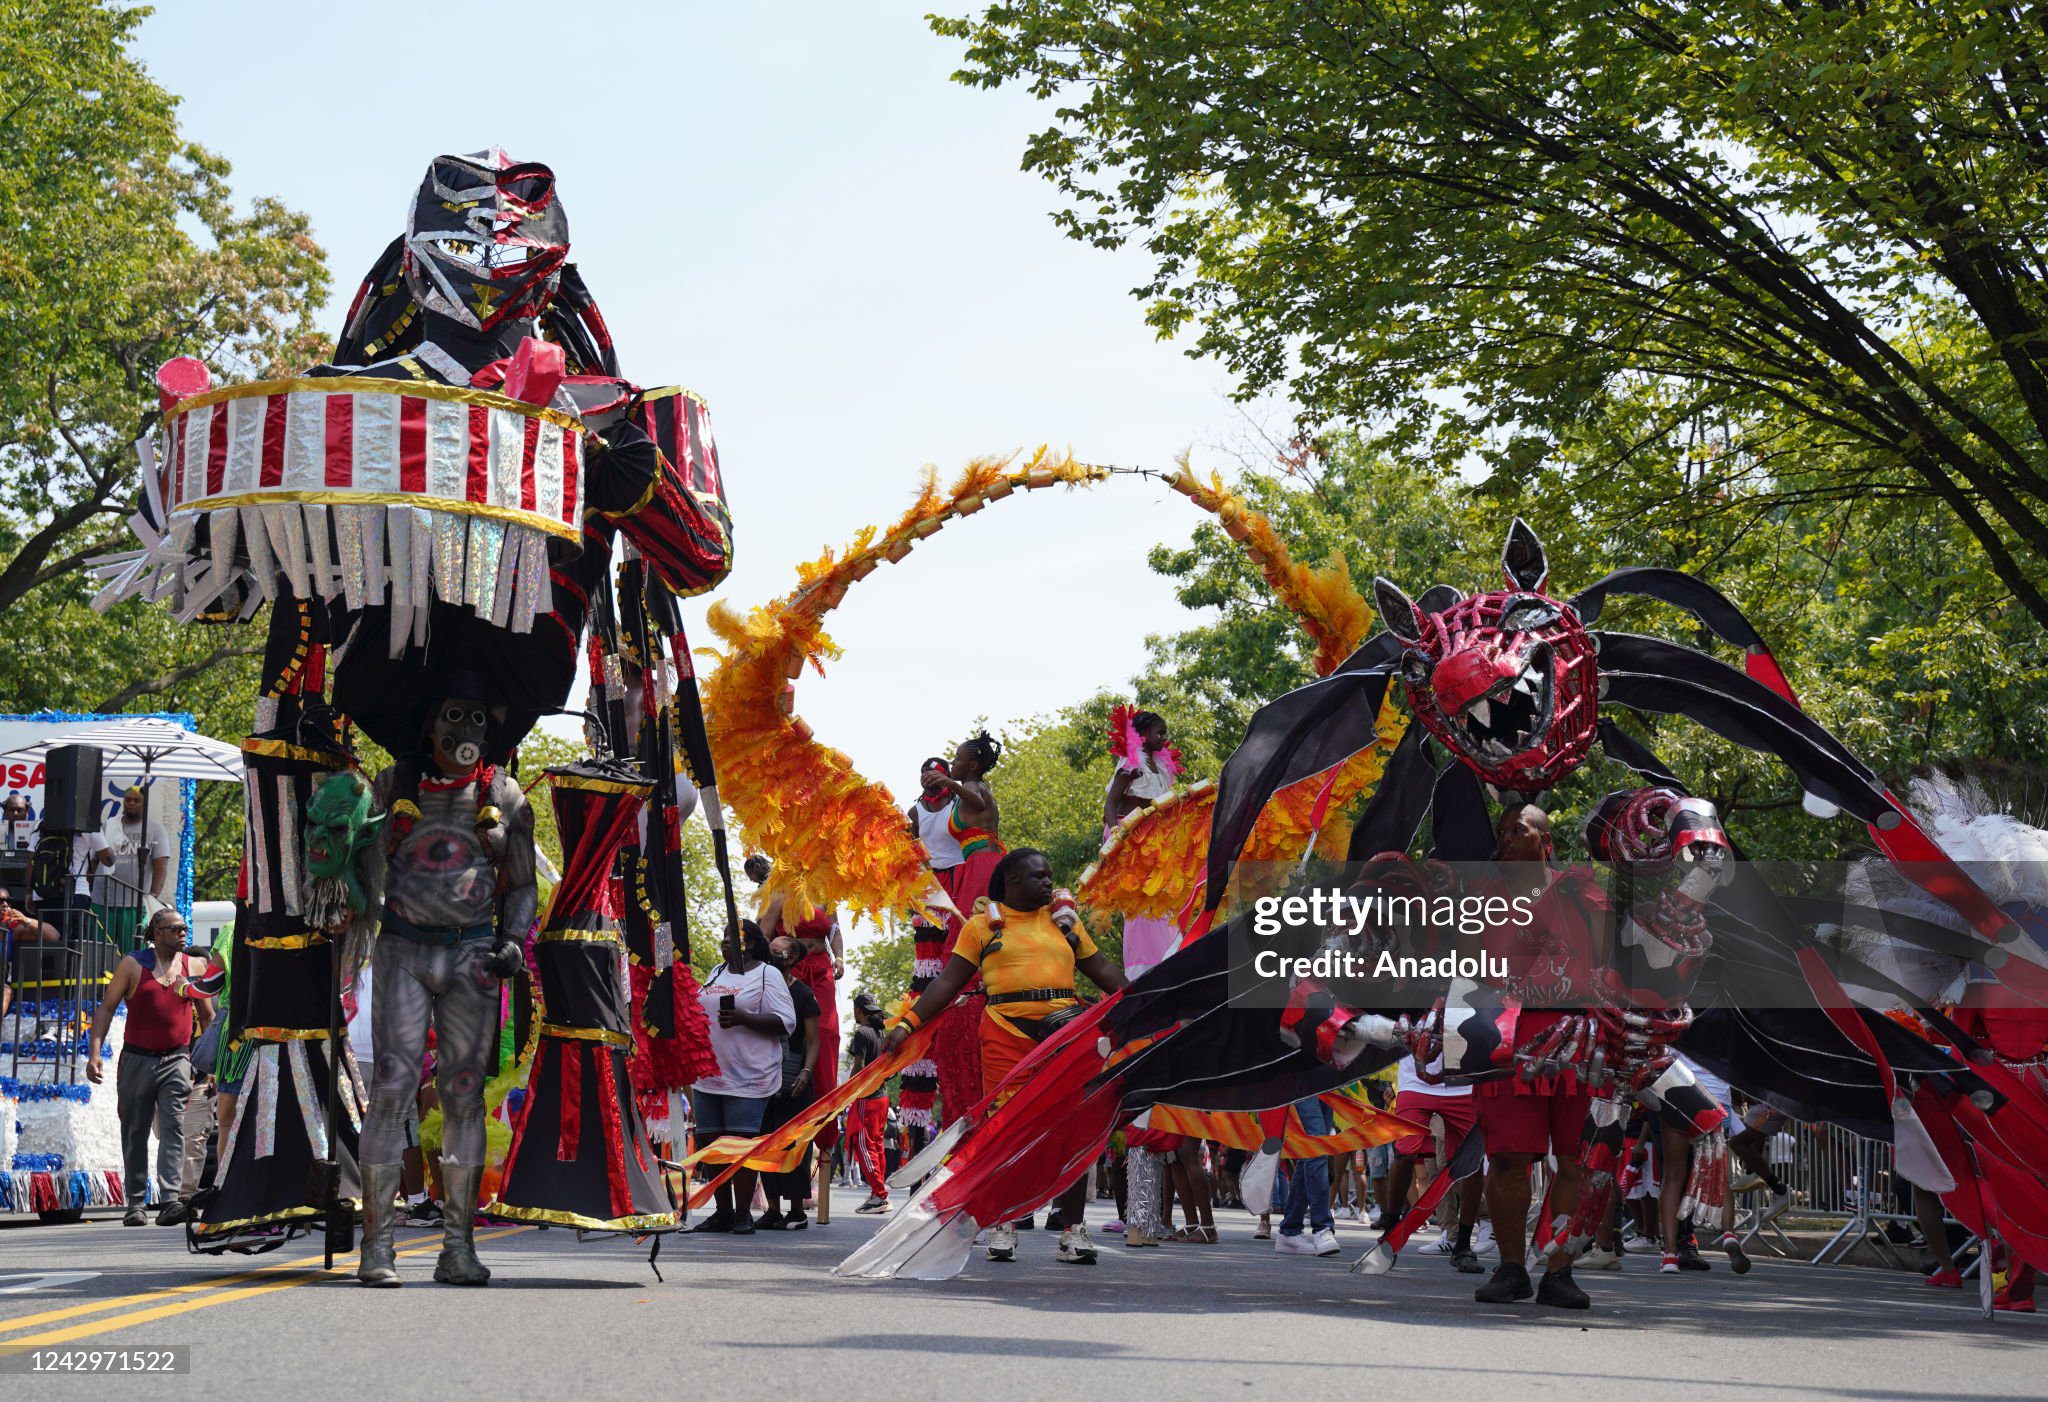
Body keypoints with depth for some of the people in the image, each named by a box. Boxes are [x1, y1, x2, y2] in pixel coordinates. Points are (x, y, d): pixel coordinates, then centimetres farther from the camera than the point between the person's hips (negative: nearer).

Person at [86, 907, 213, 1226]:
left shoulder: (195, 966, 9)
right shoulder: (132, 965, 1)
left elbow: (207, 1016, 17)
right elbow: (106, 1009, 0)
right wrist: (94, 1053, -10)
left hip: (177, 1060, 1)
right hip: (137, 1059, -1)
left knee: (173, 1128, -12)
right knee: (135, 1133, 6)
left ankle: (169, 1201, -20)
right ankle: (135, 1204, 15)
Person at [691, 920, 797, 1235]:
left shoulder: (768, 975, -2)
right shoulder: (716, 974, 19)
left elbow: (786, 1022, -11)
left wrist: (742, 1018, -20)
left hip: (747, 1078, -7)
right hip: (708, 1076, 7)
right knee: (710, 1144, 5)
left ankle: (743, 1214, -4)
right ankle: (723, 1212, 12)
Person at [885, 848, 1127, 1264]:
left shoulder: (1065, 919, 18)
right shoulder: (984, 924, 9)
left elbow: (1103, 971, 20)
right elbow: (948, 982, 7)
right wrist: (907, 1024, 0)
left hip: (1065, 1030, 2)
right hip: (1006, 1032, -2)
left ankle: (1073, 1228, 2)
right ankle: (1003, 1226, 4)